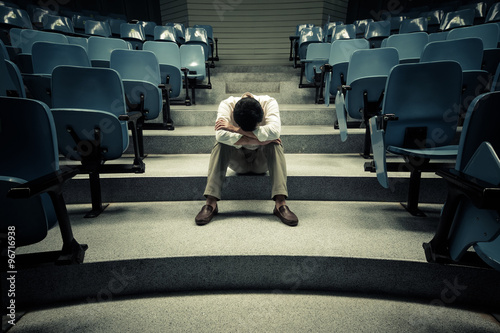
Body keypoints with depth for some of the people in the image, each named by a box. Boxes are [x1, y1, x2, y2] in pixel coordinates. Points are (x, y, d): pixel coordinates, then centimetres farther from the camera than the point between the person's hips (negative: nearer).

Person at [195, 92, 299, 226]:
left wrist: (236, 129, -35)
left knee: (275, 143, -30)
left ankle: (280, 203, -37)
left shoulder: (269, 103, -20)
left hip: (262, 162, 0)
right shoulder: (226, 105, -20)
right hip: (238, 163, 0)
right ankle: (211, 203, -31)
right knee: (220, 144, -28)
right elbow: (221, 135, -37)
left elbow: (274, 131, -39)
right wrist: (256, 140, -38)